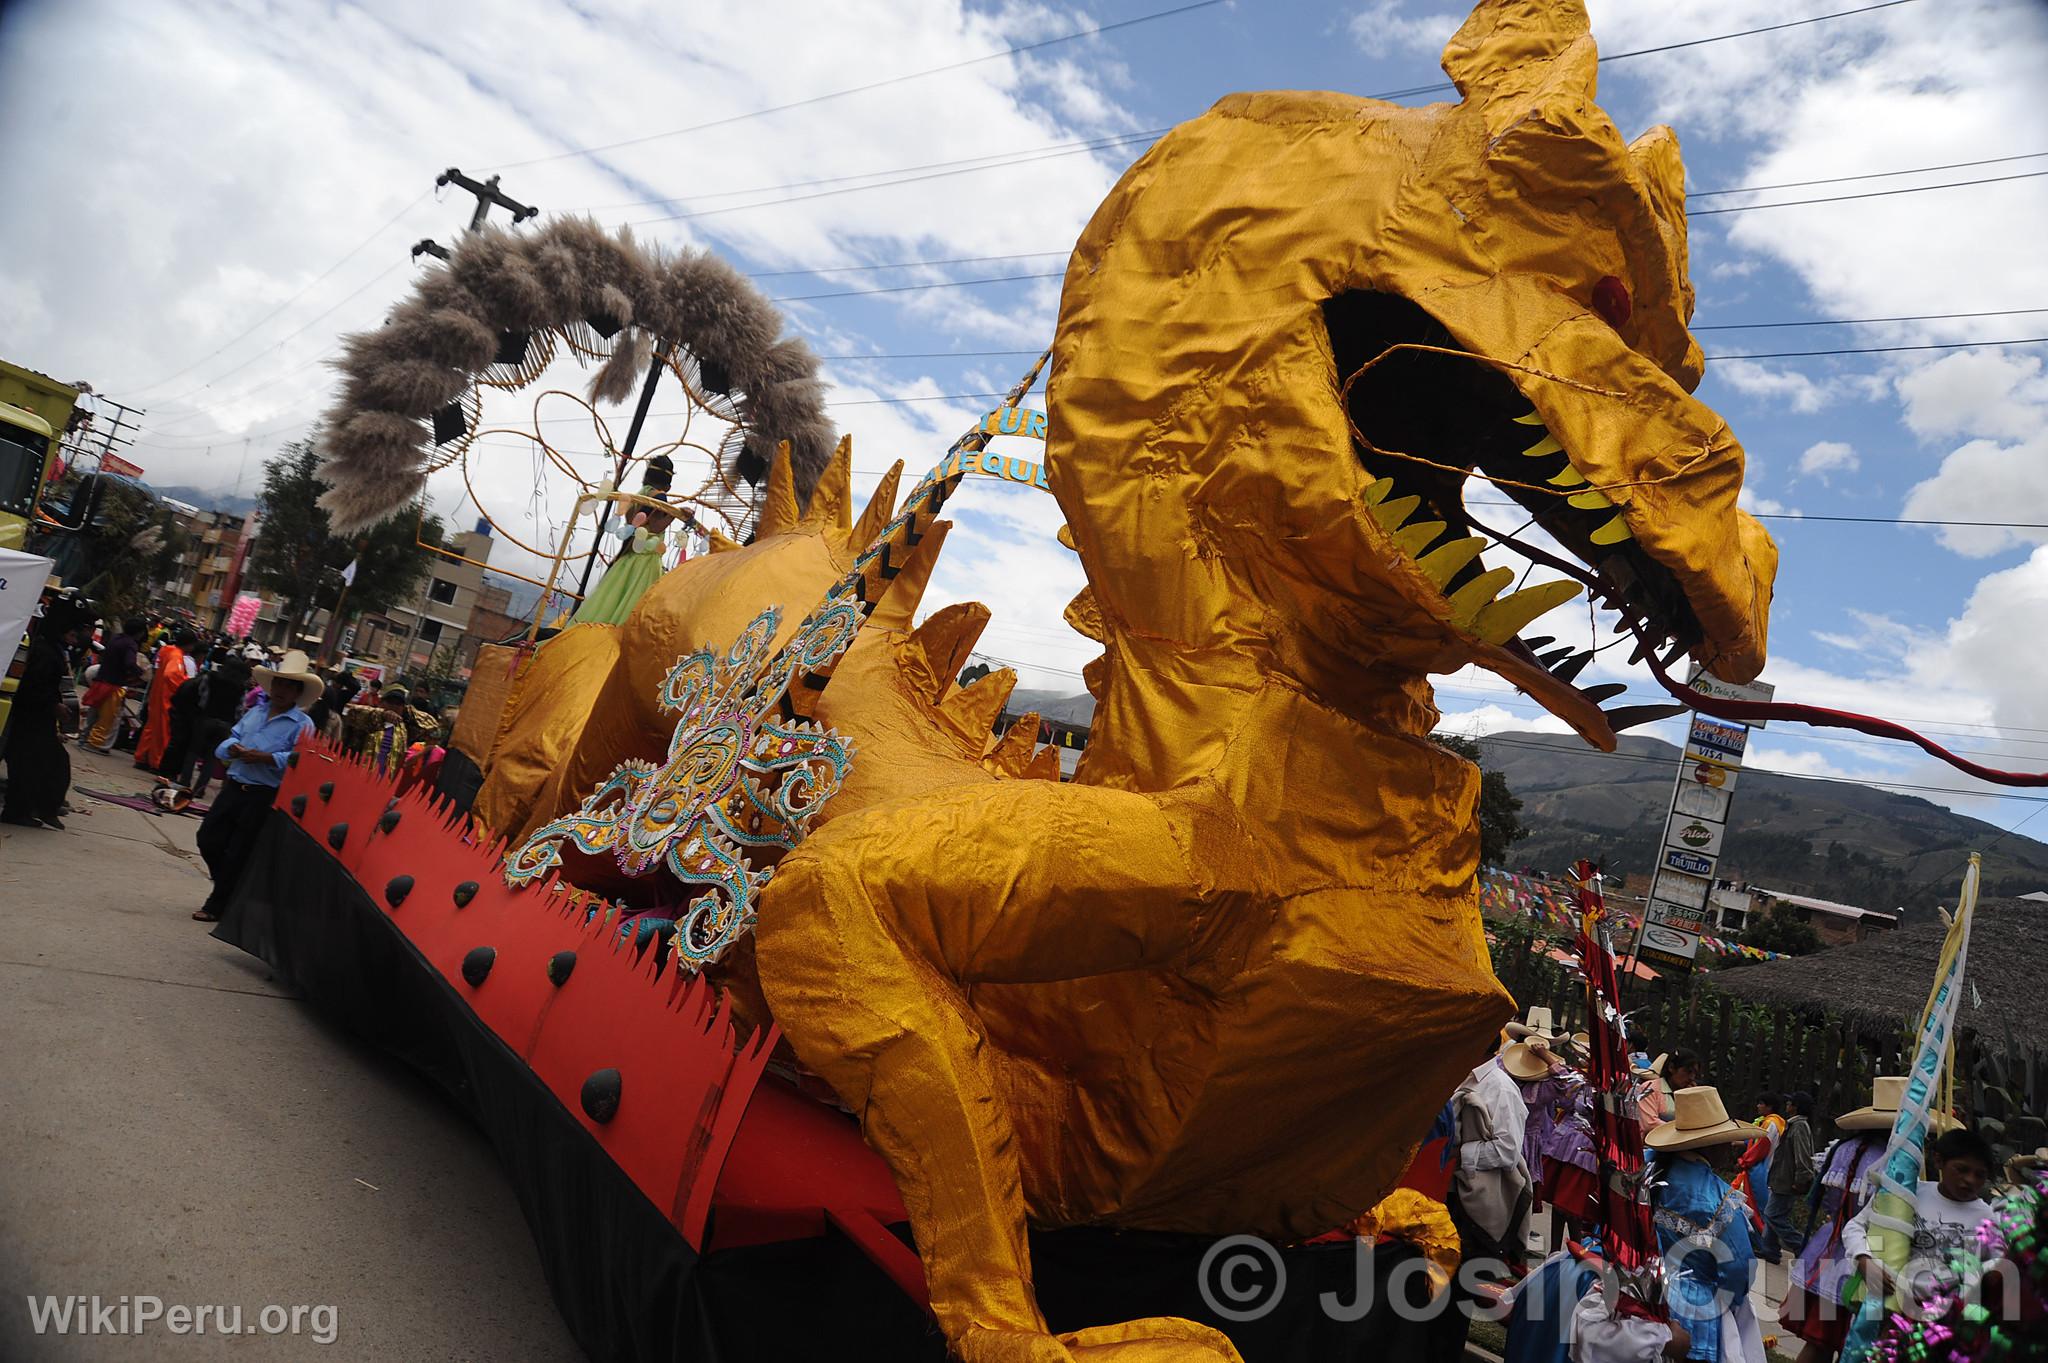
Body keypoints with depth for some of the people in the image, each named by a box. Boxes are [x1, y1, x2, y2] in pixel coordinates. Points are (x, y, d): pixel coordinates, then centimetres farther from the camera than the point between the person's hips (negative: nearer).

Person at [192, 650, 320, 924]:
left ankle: (217, 906, 19)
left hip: (265, 797, -6)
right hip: (234, 787, 6)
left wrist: (264, 757, -28)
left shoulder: (303, 724, -8)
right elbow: (229, 740, 12)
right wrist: (234, 748, -11)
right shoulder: (255, 713, 14)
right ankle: (229, 889, 30)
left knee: (237, 853, 3)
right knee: (208, 839, 9)